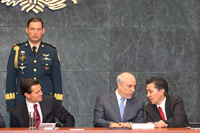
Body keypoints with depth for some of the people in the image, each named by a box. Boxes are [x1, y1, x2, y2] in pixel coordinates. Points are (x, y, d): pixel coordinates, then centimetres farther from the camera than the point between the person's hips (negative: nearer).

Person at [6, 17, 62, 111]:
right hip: (22, 100, 0)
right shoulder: (16, 50, 7)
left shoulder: (52, 51, 9)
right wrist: (10, 106, 1)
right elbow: (10, 79, 7)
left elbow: (57, 80, 10)